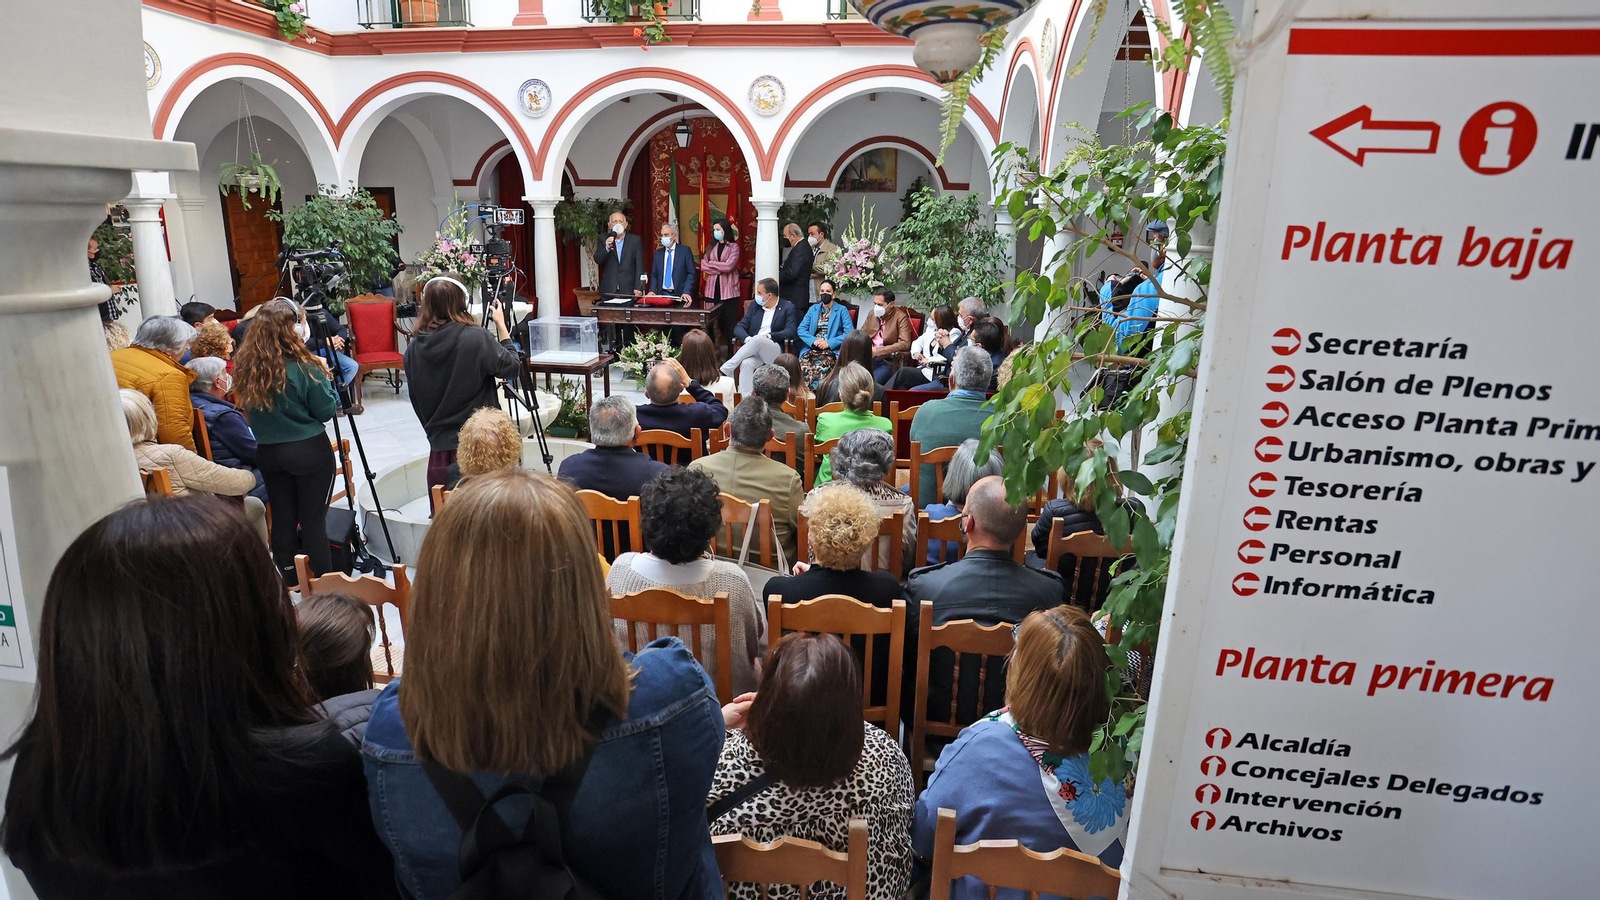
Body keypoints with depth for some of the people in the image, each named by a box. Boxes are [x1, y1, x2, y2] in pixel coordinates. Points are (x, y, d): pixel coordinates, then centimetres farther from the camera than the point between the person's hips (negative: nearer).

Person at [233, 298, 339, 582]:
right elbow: (326, 411, -9)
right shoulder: (302, 366, -18)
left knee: (282, 517, 15)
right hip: (309, 451, -5)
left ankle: (291, 580, 29)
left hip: (267, 452, 6)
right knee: (313, 519, 2)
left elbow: (247, 408, 13)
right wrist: (324, 375, 3)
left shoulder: (244, 367, -2)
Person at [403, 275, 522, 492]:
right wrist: (501, 325, 6)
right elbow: (511, 366, -2)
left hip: (439, 450, 4)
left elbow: (418, 404, 11)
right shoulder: (476, 338, -13)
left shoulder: (413, 349, 3)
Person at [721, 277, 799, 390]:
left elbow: (791, 332, -8)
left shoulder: (788, 308, 6)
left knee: (757, 339, -35)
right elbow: (739, 328, 10)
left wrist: (768, 336, -18)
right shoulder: (755, 304, 18)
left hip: (775, 351, -3)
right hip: (754, 350, 3)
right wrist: (747, 338, -13)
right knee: (746, 363, -33)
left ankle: (726, 368, -29)